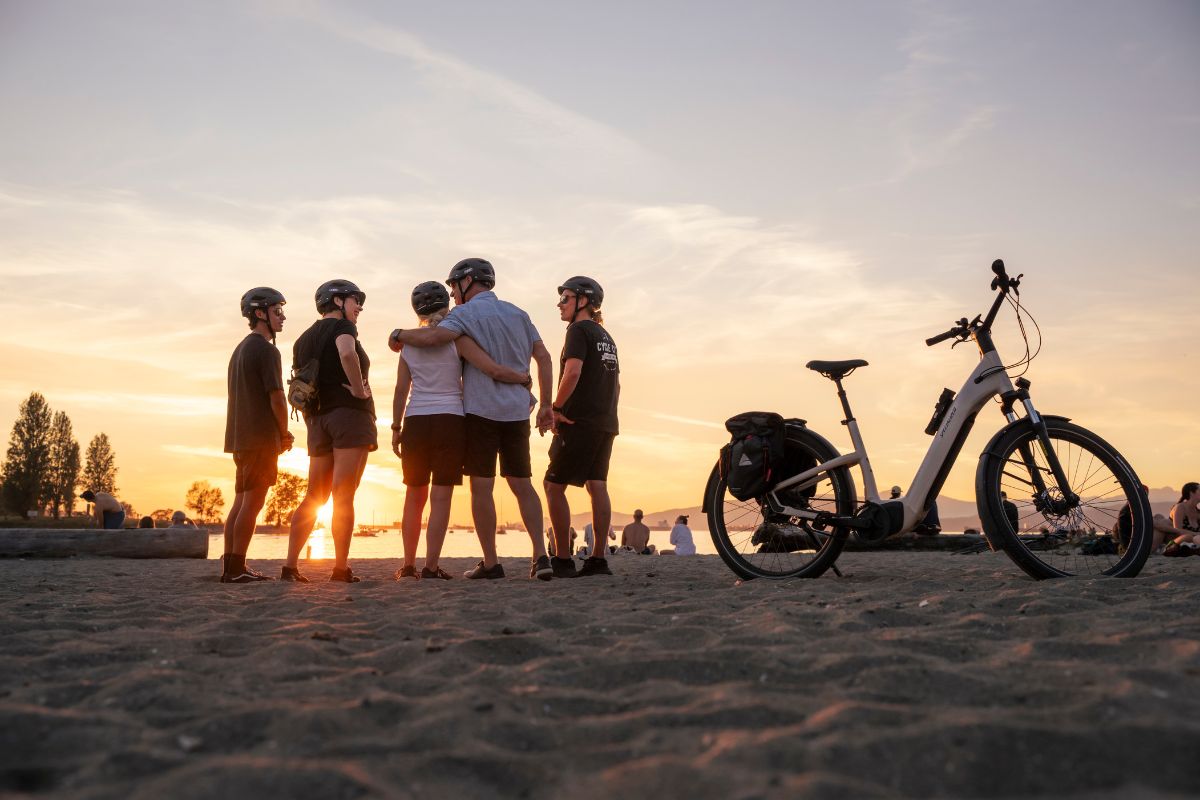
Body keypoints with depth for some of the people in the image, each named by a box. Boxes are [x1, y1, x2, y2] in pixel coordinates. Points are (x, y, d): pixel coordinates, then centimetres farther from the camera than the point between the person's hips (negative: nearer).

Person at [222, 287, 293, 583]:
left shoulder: (239, 350, 19)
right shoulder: (266, 350, -11)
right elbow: (276, 398, -15)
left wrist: (280, 432, 15)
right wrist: (285, 435, -2)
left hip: (240, 437, 9)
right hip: (261, 438, -9)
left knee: (241, 502, 11)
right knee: (252, 504, -7)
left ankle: (230, 566, 12)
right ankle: (237, 568, -6)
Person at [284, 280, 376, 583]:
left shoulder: (303, 339, 21)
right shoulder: (341, 326, -2)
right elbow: (347, 354, -26)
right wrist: (360, 390, -16)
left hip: (318, 420, 7)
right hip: (349, 414, -7)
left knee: (314, 497, 10)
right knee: (343, 497, -7)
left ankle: (290, 565, 6)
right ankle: (341, 569, -7)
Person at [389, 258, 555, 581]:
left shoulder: (467, 314, -4)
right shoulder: (517, 313, 14)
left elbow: (433, 336, -21)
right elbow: (544, 357, 11)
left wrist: (399, 335, -2)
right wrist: (545, 405, 14)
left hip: (481, 411, -5)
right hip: (517, 412, 5)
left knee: (482, 487, 0)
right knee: (522, 485, 10)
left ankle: (490, 563, 1)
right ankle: (540, 556, 1)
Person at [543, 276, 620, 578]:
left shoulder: (579, 330, -7)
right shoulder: (606, 337, 20)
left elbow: (572, 372, -21)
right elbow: (616, 385, 23)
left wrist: (555, 407, -13)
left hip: (578, 421, -8)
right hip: (606, 423, 9)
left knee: (554, 485, -4)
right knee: (597, 486, 5)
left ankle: (562, 560, -6)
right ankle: (598, 559, 4)